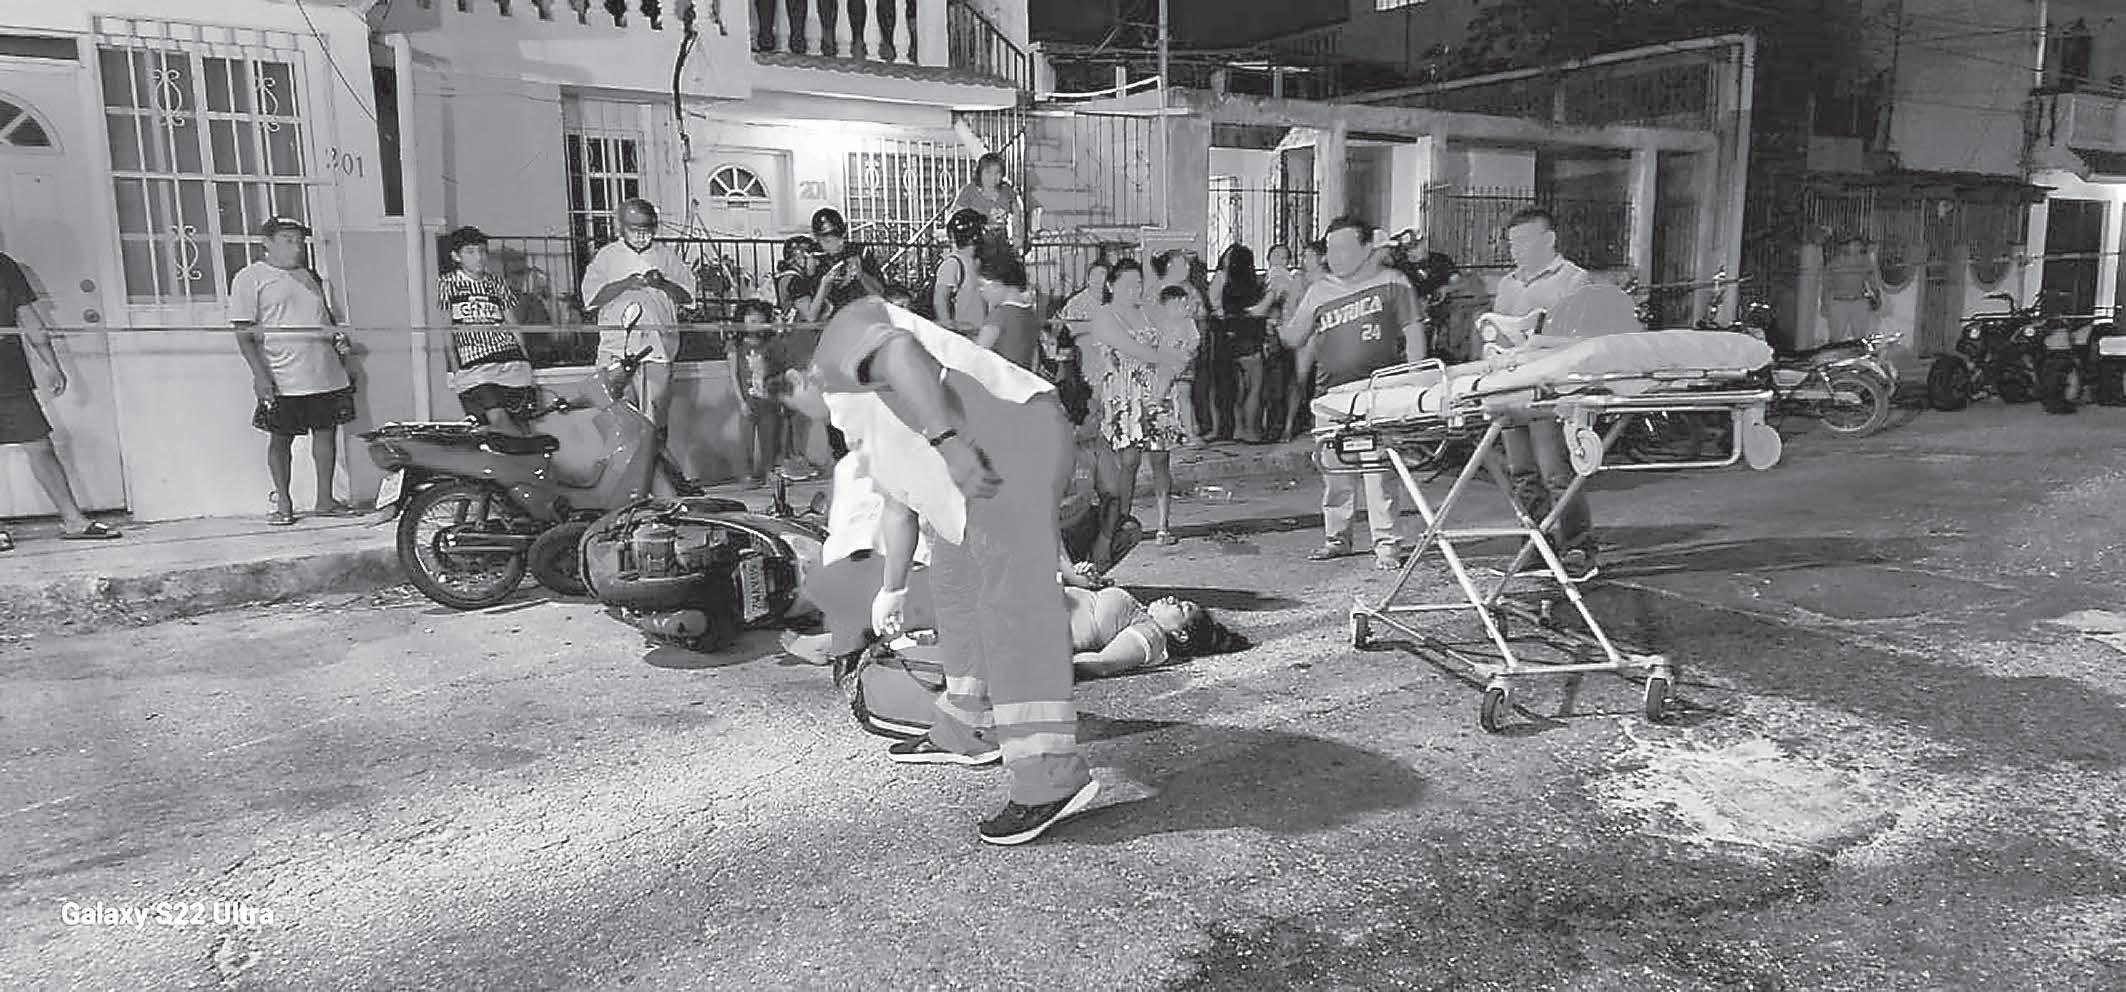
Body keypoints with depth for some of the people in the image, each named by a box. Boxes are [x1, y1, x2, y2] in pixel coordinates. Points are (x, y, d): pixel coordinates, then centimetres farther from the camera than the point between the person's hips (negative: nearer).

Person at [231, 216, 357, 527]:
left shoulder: (309, 276, 18)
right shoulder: (250, 278, -1)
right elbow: (244, 334, -6)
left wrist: (338, 339, 11)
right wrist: (260, 374, -15)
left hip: (327, 374, 5)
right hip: (283, 381, -5)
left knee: (326, 432, 6)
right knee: (281, 439, 1)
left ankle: (325, 500, 15)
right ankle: (283, 503, 12)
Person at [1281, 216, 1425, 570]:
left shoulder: (1392, 283, 4)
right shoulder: (1319, 291, 14)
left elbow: (1414, 332, 3)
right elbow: (1293, 340, 14)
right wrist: (1299, 317, -7)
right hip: (1332, 391, 4)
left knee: (1377, 467, -9)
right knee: (1332, 466, 7)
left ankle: (1386, 542, -1)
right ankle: (1336, 537, 21)